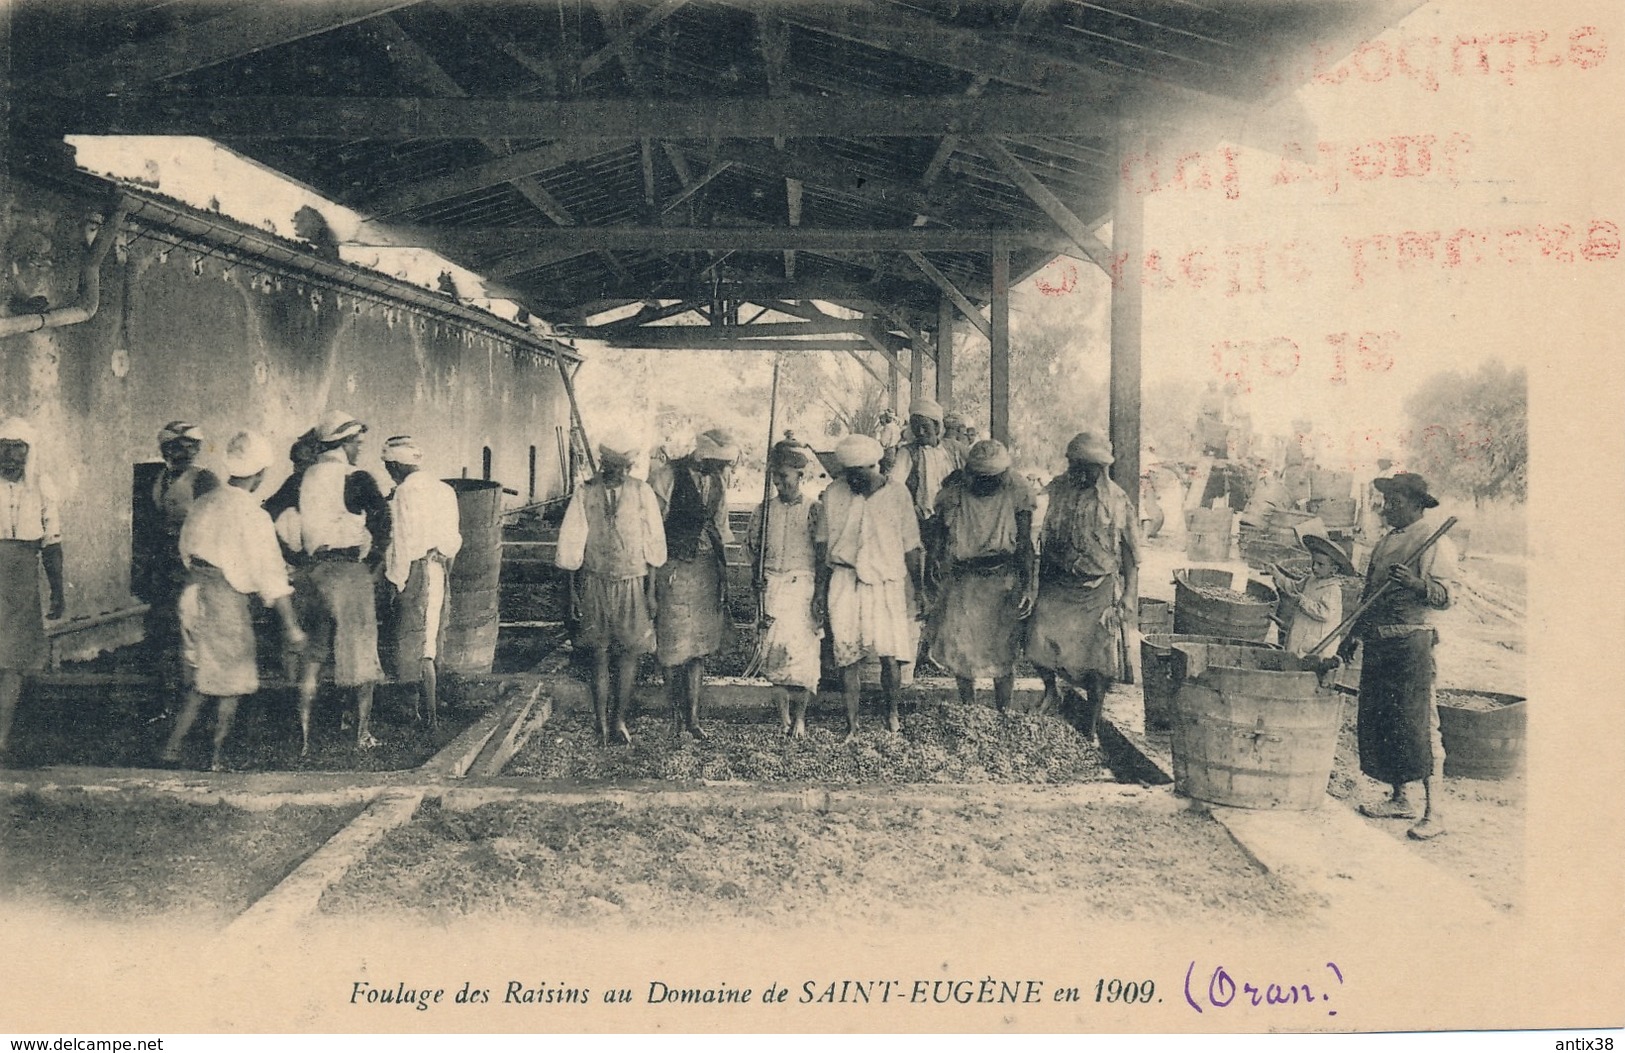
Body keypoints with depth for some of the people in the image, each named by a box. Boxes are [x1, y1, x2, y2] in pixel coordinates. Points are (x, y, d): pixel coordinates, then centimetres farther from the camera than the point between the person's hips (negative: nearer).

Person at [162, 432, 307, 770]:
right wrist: (290, 625, -12)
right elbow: (270, 576, -15)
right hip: (225, 599, -7)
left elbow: (186, 551, 16)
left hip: (192, 592, 7)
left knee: (199, 678, 18)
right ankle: (216, 757, 14)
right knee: (231, 682, 8)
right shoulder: (252, 515, -14)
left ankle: (172, 746, 15)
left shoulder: (204, 503, 5)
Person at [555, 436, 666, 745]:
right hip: (595, 584, -1)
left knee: (629, 653, 4)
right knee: (600, 654, 5)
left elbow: (653, 545, 0)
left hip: (632, 584, 1)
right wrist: (574, 590, 0)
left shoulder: (642, 493, -5)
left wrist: (650, 591, -1)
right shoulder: (585, 493, -6)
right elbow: (570, 545, 0)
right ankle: (602, 723, 14)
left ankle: (621, 719, 15)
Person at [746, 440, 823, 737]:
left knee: (803, 650, -6)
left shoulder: (813, 511, 1)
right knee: (775, 651, -1)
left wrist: (821, 594, -6)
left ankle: (799, 718, 6)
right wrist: (756, 578, -1)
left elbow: (823, 554, 0)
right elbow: (754, 549, 15)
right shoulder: (764, 510, 9)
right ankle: (783, 718, 9)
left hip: (804, 587, -2)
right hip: (772, 587, 2)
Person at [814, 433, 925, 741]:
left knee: (889, 656, -3)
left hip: (887, 583, -1)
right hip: (844, 584, 1)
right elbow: (822, 544, 8)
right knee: (847, 657, 0)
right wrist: (820, 589, 6)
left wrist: (919, 590, 5)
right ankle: (851, 725, 10)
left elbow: (911, 547, 5)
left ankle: (892, 714, 22)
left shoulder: (897, 494, -1)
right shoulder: (833, 494, 2)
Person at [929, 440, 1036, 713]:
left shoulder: (1017, 492, -9)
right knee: (960, 649, 4)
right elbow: (941, 539, 3)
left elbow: (1025, 545, -4)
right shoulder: (953, 491, -8)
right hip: (962, 579, 1)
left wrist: (1028, 587, -7)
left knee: (1003, 650, 4)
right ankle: (967, 710, 22)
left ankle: (1003, 713, 19)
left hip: (1002, 580, -1)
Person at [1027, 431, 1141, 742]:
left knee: (1097, 657, 0)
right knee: (1040, 637, -16)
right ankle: (1051, 690, 15)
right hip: (1057, 584, 1)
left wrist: (1128, 595, -2)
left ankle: (1091, 727, 18)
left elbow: (1130, 553, 3)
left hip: (1099, 588, 0)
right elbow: (1036, 536, 4)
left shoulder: (1117, 500, -1)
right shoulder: (1054, 491, 0)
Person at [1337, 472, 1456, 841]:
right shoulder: (1385, 541, 18)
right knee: (1378, 722, 10)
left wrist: (1417, 584, -35)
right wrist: (1352, 634, 22)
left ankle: (1433, 811, -4)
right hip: (1377, 643, 8)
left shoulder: (1434, 542, -6)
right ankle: (1400, 799, 22)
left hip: (1411, 642, -8)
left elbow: (1445, 596, -16)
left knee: (1418, 725, -8)